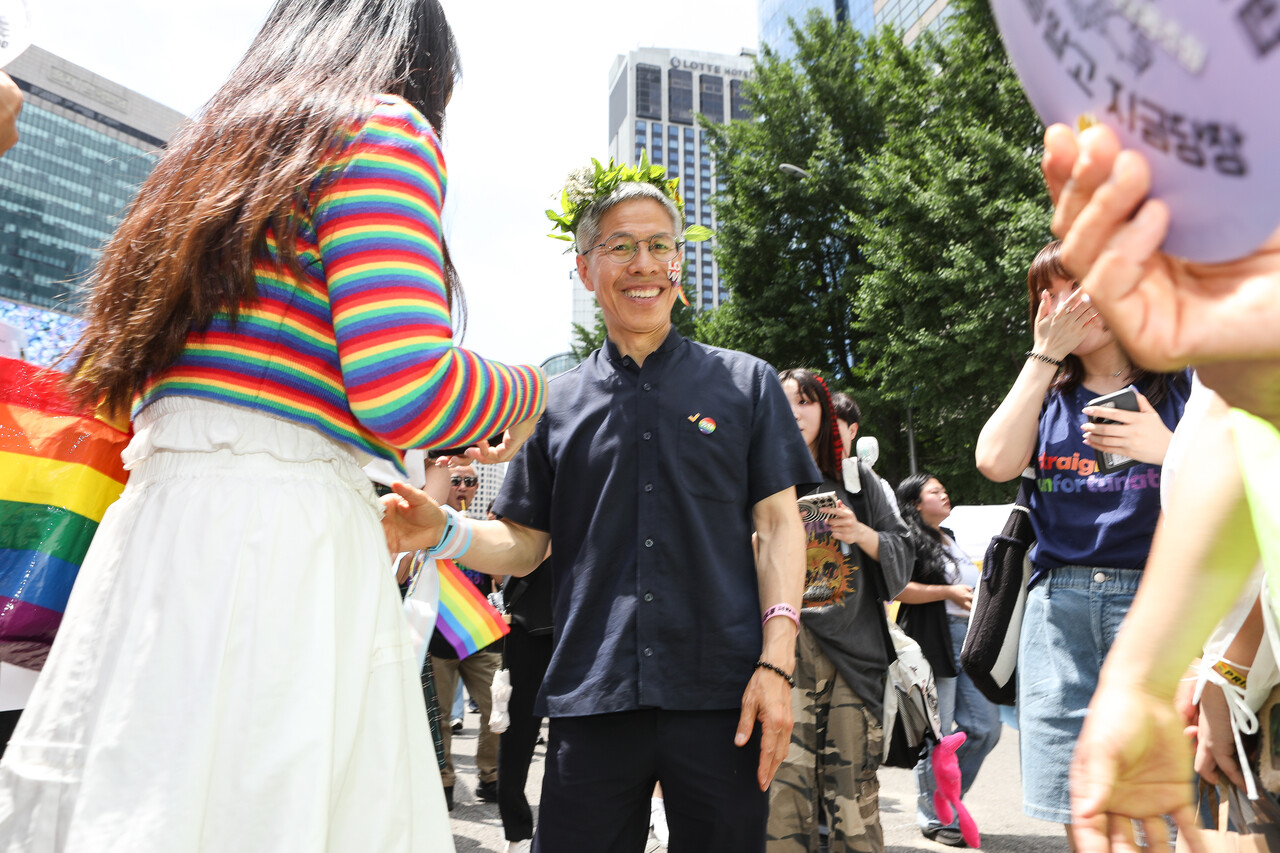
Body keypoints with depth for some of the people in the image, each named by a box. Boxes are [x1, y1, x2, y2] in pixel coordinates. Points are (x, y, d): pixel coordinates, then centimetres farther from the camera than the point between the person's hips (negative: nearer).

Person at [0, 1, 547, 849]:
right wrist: (524, 393, 4)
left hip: (159, 524, 9)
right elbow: (405, 389, -17)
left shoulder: (220, 145, 23)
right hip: (271, 543, -9)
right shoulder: (384, 124, -2)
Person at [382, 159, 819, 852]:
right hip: (591, 699, 1)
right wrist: (443, 532, -11)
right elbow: (523, 544, 10)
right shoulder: (554, 402, 9)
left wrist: (776, 665, -7)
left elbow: (778, 524, 2)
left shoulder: (745, 384, 6)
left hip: (721, 695, 0)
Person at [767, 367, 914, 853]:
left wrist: (860, 533, -5)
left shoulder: (857, 480, 14)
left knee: (853, 786, 0)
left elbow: (902, 554, 12)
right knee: (786, 781, -8)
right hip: (785, 647, -1)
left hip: (854, 648, 2)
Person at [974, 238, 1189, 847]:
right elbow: (996, 462, -4)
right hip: (1060, 600, 3)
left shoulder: (1186, 384, 8)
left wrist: (1167, 449, -16)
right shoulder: (1048, 395, 16)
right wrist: (1045, 354, 1)